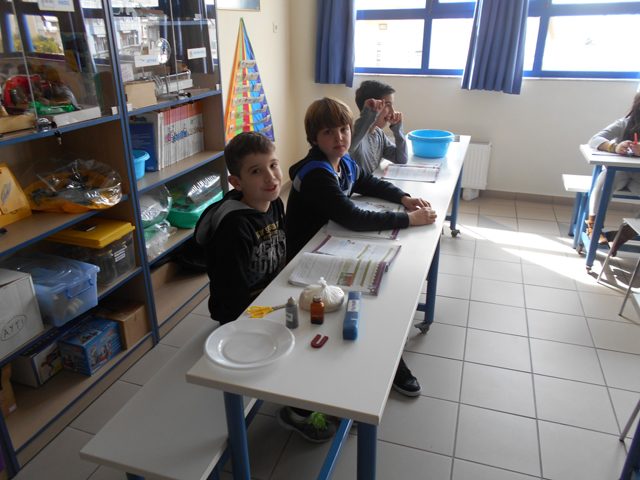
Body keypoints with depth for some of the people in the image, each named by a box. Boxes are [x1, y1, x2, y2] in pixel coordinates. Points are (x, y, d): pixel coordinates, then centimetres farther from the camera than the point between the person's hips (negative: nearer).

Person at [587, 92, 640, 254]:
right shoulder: (624, 124, -7)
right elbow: (594, 140, -20)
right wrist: (614, 147, -42)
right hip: (617, 170, -2)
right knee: (604, 180, -35)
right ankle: (593, 224, -25)